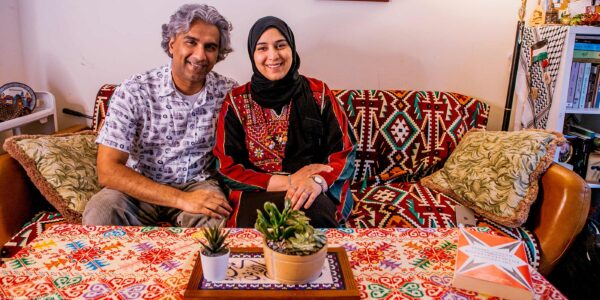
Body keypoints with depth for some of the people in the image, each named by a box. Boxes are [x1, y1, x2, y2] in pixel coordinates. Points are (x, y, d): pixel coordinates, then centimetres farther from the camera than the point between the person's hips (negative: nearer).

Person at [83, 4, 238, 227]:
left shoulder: (228, 92, -7)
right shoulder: (133, 92, -13)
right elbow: (108, 171, -17)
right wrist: (181, 199, -26)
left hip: (198, 185, 0)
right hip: (140, 187, 1)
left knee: (219, 222, -32)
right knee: (99, 215, -29)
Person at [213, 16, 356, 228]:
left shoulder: (318, 93, 6)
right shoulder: (236, 101, 4)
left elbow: (344, 153, 3)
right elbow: (227, 169, -1)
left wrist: (318, 181, -21)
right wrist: (289, 182, -14)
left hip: (317, 194, 1)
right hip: (258, 194, 0)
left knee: (314, 210, -34)